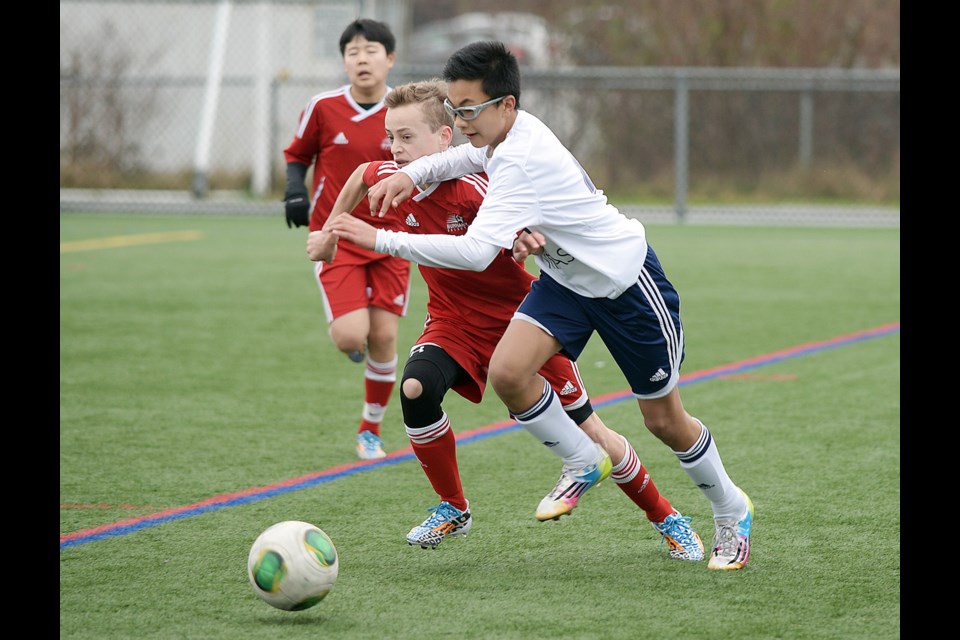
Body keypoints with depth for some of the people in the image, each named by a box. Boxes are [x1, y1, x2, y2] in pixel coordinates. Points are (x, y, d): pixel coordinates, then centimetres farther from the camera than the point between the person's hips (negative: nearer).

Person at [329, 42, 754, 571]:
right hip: (565, 278, 8)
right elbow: (468, 155, 19)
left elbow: (475, 252, -44)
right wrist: (411, 173, -1)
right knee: (508, 372, -15)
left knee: (664, 421, 4)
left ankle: (732, 513, 30)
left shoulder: (523, 162, -35)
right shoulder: (508, 132, -8)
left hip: (625, 279, -8)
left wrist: (381, 240, -41)